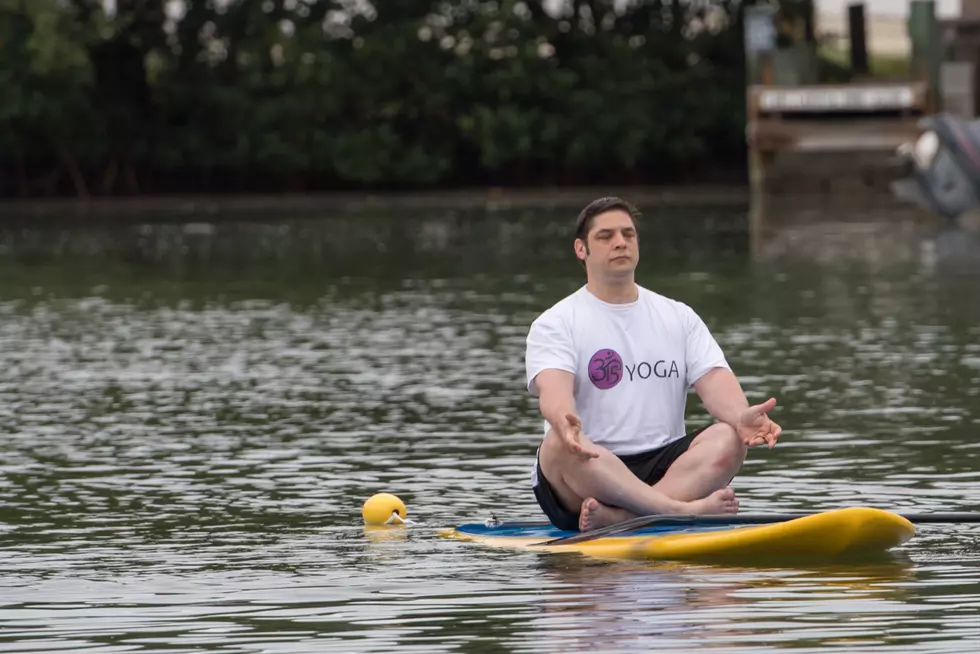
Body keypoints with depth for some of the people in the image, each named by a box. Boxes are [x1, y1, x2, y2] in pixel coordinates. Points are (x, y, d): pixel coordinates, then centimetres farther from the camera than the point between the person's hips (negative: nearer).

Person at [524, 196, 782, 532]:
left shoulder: (679, 317, 15)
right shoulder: (554, 324, 2)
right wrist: (565, 420, -43)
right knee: (562, 445, -37)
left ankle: (617, 518, -42)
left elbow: (714, 380, 0)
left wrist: (741, 416, -25)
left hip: (661, 468, 3)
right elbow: (553, 389, -17)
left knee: (727, 439, -26)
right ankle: (687, 510, -43)